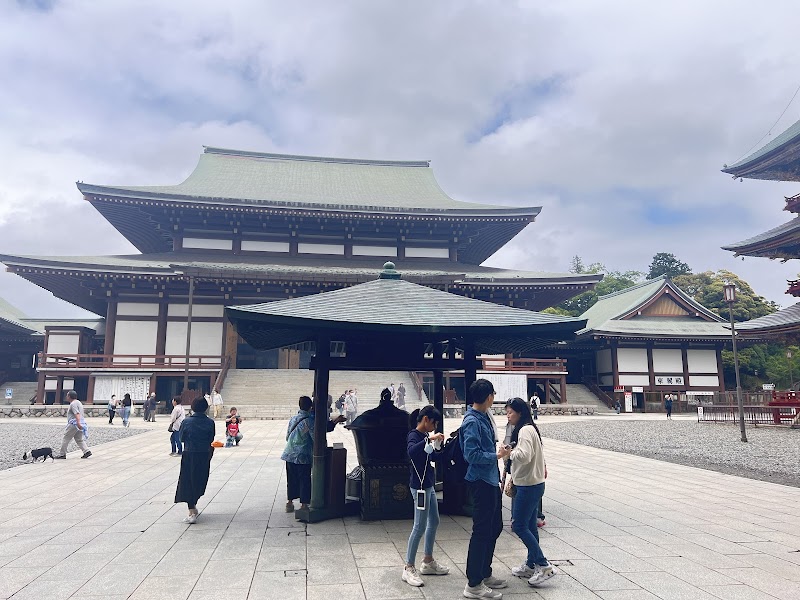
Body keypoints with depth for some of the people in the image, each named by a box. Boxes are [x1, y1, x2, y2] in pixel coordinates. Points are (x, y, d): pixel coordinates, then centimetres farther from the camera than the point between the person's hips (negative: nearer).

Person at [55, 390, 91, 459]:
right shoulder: (78, 402, 19)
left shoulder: (73, 404, -13)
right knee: (79, 439, 10)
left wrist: (78, 423, -35)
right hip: (79, 424, 10)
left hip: (74, 424, -10)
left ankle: (62, 454, 8)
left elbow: (77, 414, -26)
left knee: (66, 439, 2)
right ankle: (87, 451, -2)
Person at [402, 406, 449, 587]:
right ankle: (409, 568, 4)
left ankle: (428, 562, 30)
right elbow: (411, 451, -39)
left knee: (434, 522, 17)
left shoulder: (425, 436, 10)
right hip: (420, 486, -10)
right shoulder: (414, 435, -16)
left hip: (429, 485, 10)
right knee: (420, 527, -5)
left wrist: (437, 444, 6)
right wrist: (429, 439, -36)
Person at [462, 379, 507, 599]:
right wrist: (497, 456, -14)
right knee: (482, 531, -2)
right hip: (481, 482, -10)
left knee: (494, 527, 19)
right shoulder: (472, 422, -19)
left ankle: (485, 573, 33)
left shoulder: (484, 418, 9)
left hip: (491, 481, 10)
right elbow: (472, 454, -24)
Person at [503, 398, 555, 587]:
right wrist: (513, 478, 17)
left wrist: (509, 452, -13)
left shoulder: (525, 430, -17)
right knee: (529, 526, 15)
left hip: (529, 486, -10)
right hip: (531, 484, 10)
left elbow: (524, 456, -29)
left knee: (519, 525, -5)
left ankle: (543, 566, -1)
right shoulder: (526, 429, 15)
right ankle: (531, 565, 24)